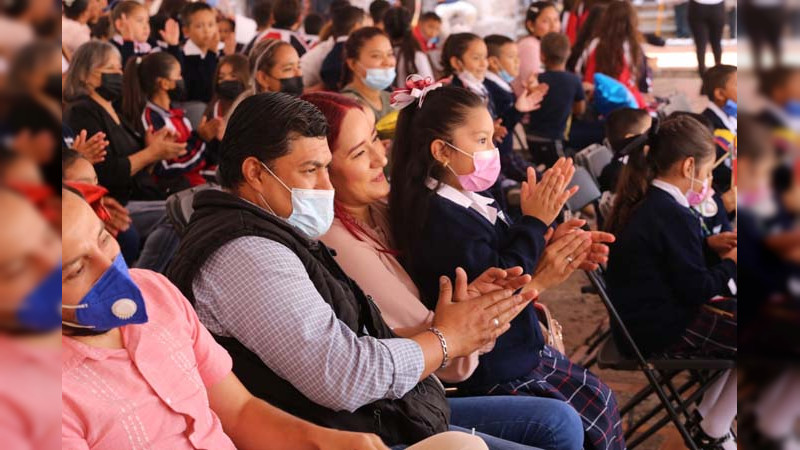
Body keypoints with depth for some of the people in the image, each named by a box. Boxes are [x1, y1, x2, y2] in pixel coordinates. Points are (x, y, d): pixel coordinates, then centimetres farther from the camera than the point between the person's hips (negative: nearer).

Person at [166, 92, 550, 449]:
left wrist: (456, 319, 0)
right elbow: (346, 377, -25)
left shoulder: (272, 236, 13)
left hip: (371, 416, 10)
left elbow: (340, 342, 9)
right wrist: (447, 338, -9)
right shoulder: (245, 255, -21)